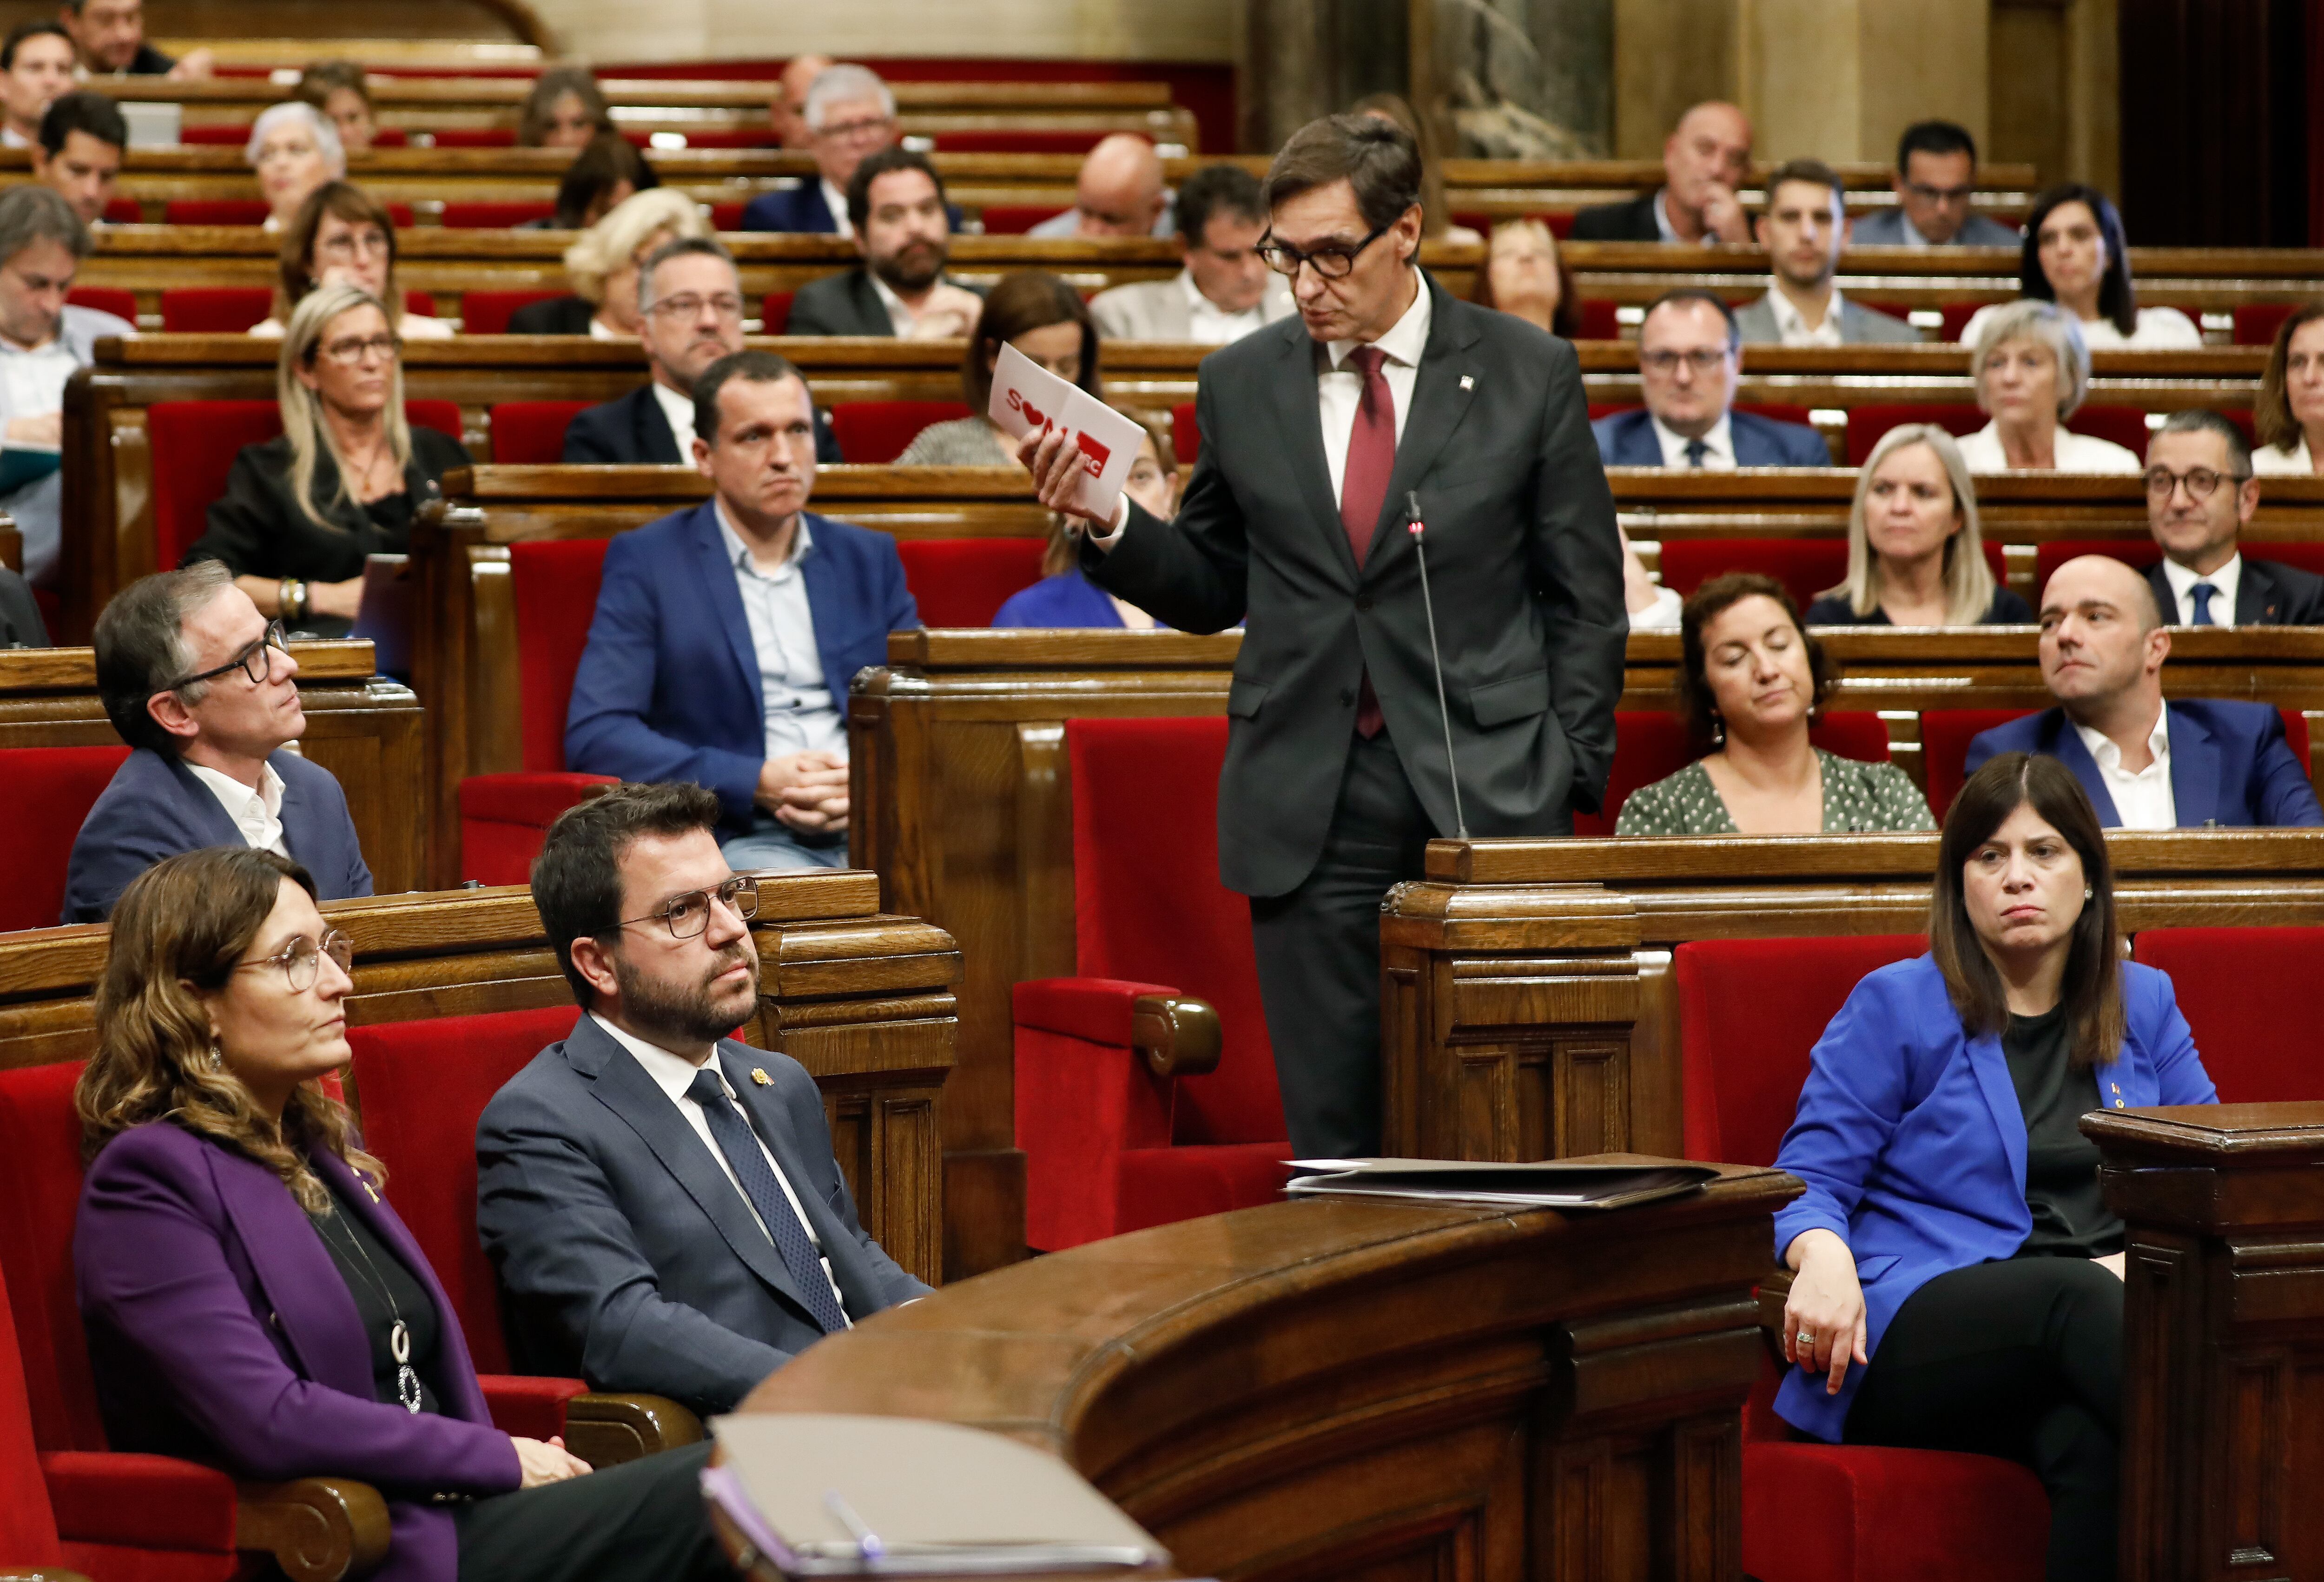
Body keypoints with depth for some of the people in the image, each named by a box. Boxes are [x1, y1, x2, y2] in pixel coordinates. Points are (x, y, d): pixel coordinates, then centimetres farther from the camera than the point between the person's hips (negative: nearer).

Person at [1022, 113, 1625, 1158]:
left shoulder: (1529, 375, 2)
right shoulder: (1240, 385, 9)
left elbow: (1584, 600, 5)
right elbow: (1211, 590, 13)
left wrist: (1570, 778, -2)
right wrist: (1108, 523, -5)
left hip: (1486, 796, -2)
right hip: (1309, 810, 2)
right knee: (1331, 1140, 2)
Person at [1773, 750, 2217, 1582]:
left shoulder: (2143, 1002, 22)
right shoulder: (1896, 1006, 10)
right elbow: (1809, 1182, 7)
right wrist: (1823, 1256, -19)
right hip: (1915, 1334, -3)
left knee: (2093, 1441, -39)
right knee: (2078, 1294, -40)